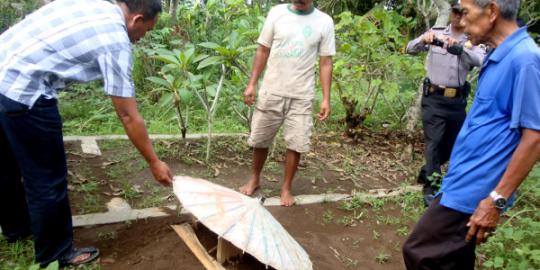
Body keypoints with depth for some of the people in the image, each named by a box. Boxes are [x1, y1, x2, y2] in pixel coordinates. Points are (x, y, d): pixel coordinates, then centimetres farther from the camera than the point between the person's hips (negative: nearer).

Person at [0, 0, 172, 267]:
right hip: (22, 91, -9)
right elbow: (129, 118, -10)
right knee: (48, 180, 6)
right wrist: (154, 162, -1)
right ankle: (55, 253, 24)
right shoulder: (115, 41, -13)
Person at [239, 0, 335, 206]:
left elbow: (326, 63, 0)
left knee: (296, 144, 2)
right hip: (271, 91, 1)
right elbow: (263, 51, 5)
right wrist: (252, 83, -1)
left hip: (302, 96, -1)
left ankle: (286, 188, 21)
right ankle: (255, 179, 33)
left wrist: (326, 99, -4)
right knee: (259, 140, 10)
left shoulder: (324, 22, -1)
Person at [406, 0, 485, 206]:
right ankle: (431, 188, 1)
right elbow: (410, 49, -9)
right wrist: (423, 40, -31)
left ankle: (426, 173, 38)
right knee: (434, 141, -6)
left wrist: (458, 48, -36)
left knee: (452, 143, 15)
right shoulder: (436, 33, 0)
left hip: (457, 100, 3)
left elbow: (479, 60, -18)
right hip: (434, 97, -3)